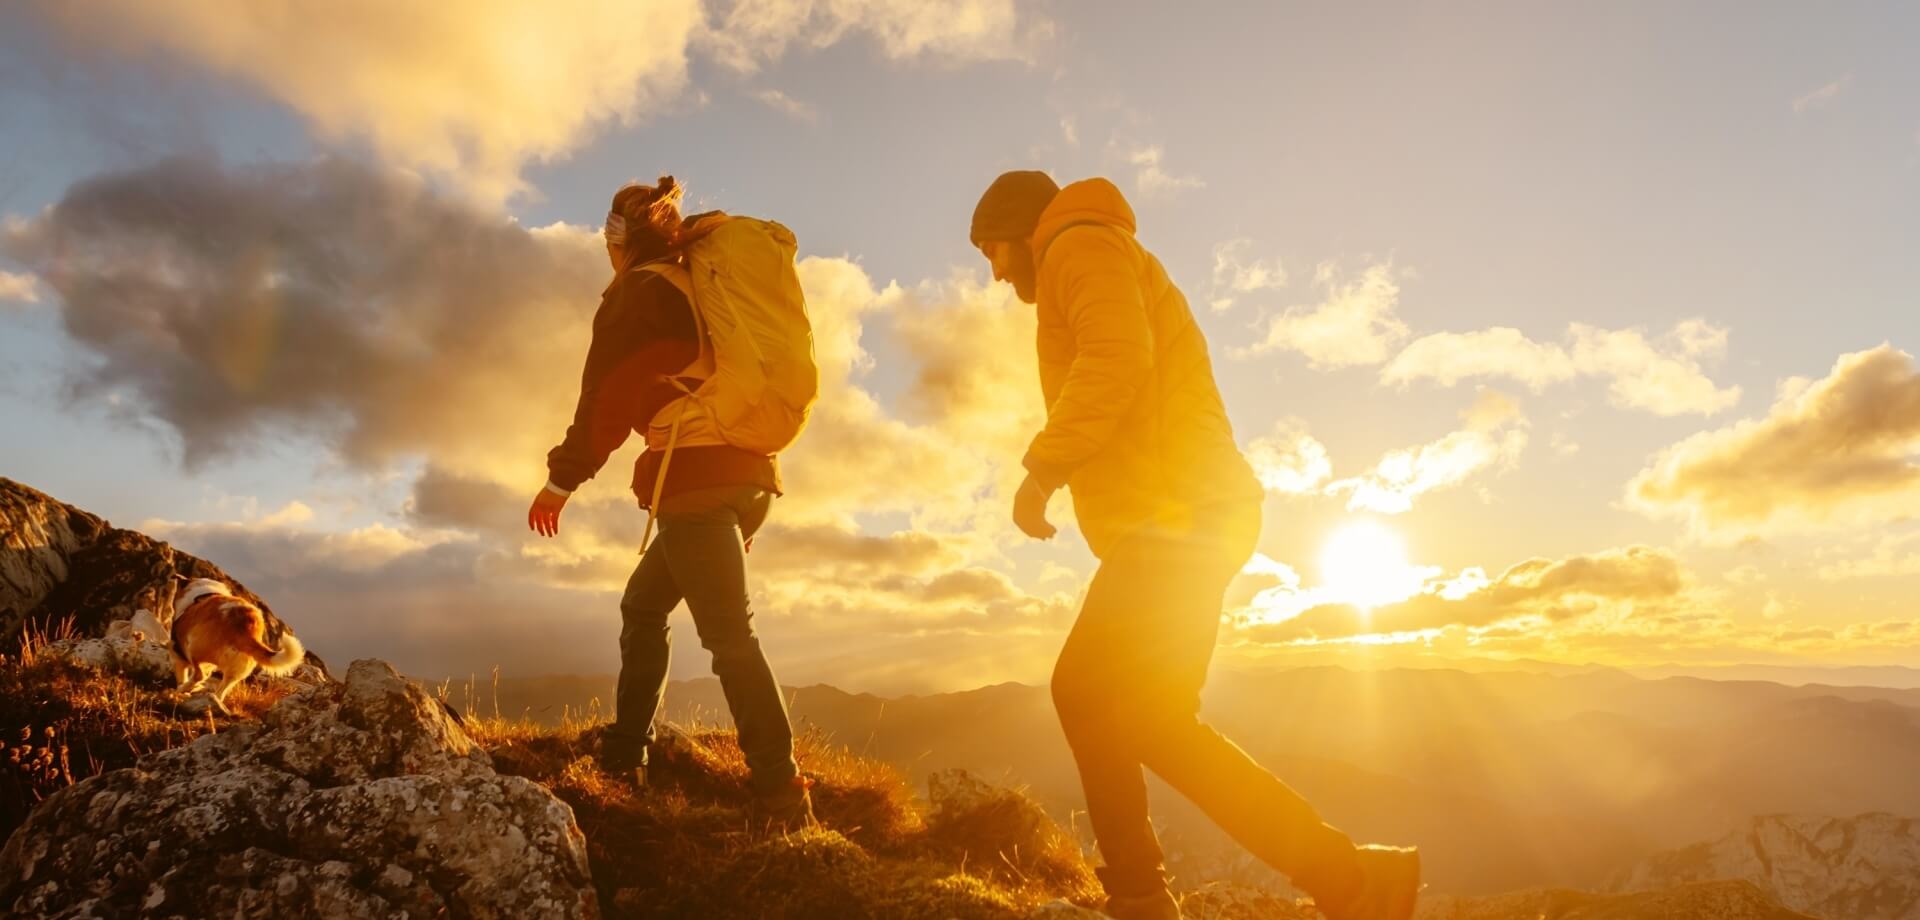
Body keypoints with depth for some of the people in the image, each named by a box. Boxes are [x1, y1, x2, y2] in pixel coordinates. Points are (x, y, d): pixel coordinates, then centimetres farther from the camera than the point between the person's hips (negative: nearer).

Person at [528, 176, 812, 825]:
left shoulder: (634, 294, 1)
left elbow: (606, 397, -6)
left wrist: (562, 479, 3)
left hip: (696, 481, -8)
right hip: (748, 477, 9)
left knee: (729, 636, -11)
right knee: (644, 605, 19)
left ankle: (783, 797, -13)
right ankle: (625, 752, 24)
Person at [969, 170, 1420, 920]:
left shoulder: (1082, 244, 1)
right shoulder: (1100, 262, 30)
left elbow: (1117, 359, -20)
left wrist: (1042, 467, -14)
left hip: (1176, 514, -10)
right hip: (1170, 518, 11)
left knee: (1142, 715, -15)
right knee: (1085, 690, 14)